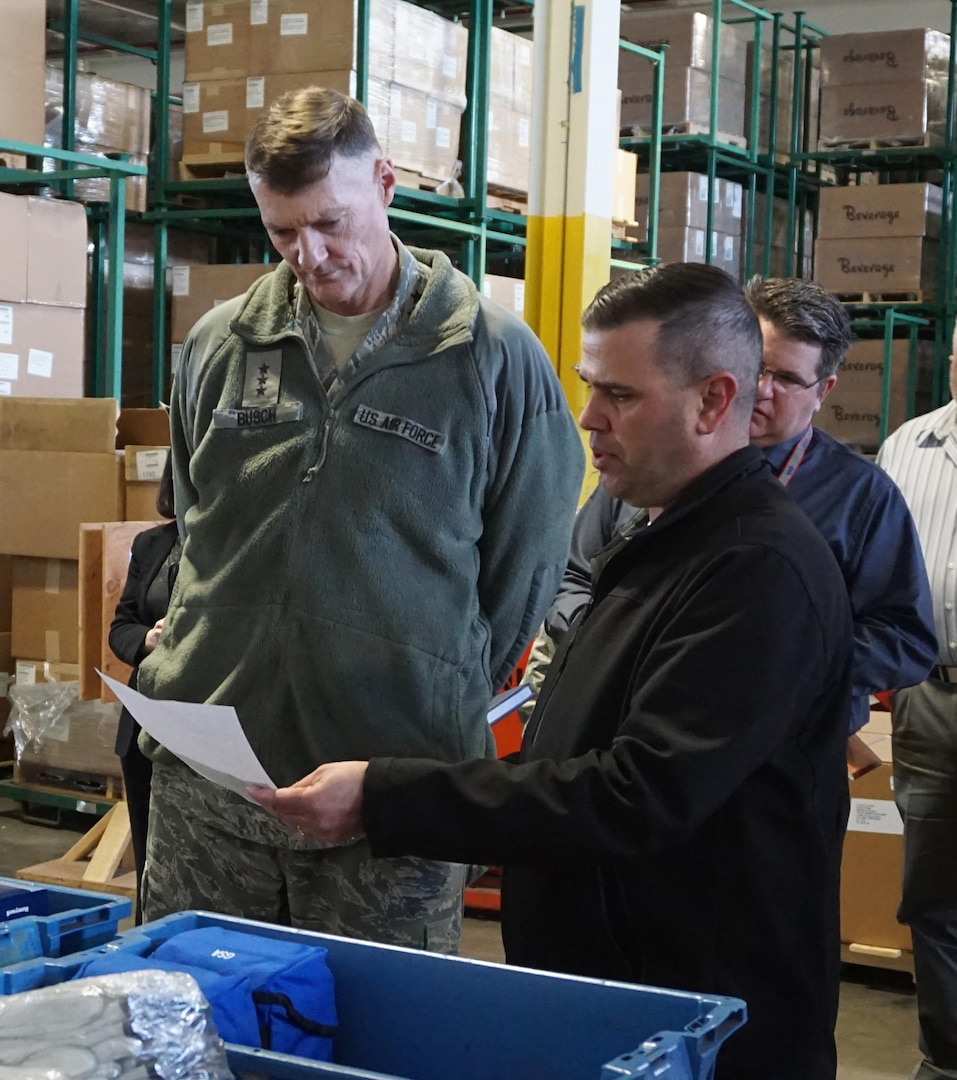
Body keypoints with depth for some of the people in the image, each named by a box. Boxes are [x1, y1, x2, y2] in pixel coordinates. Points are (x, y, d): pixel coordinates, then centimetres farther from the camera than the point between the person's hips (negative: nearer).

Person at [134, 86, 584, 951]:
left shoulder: (494, 358, -5)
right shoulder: (218, 347, 7)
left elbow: (526, 566, 1)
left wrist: (439, 701, 3)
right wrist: (193, 667, 12)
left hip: (395, 780, -3)